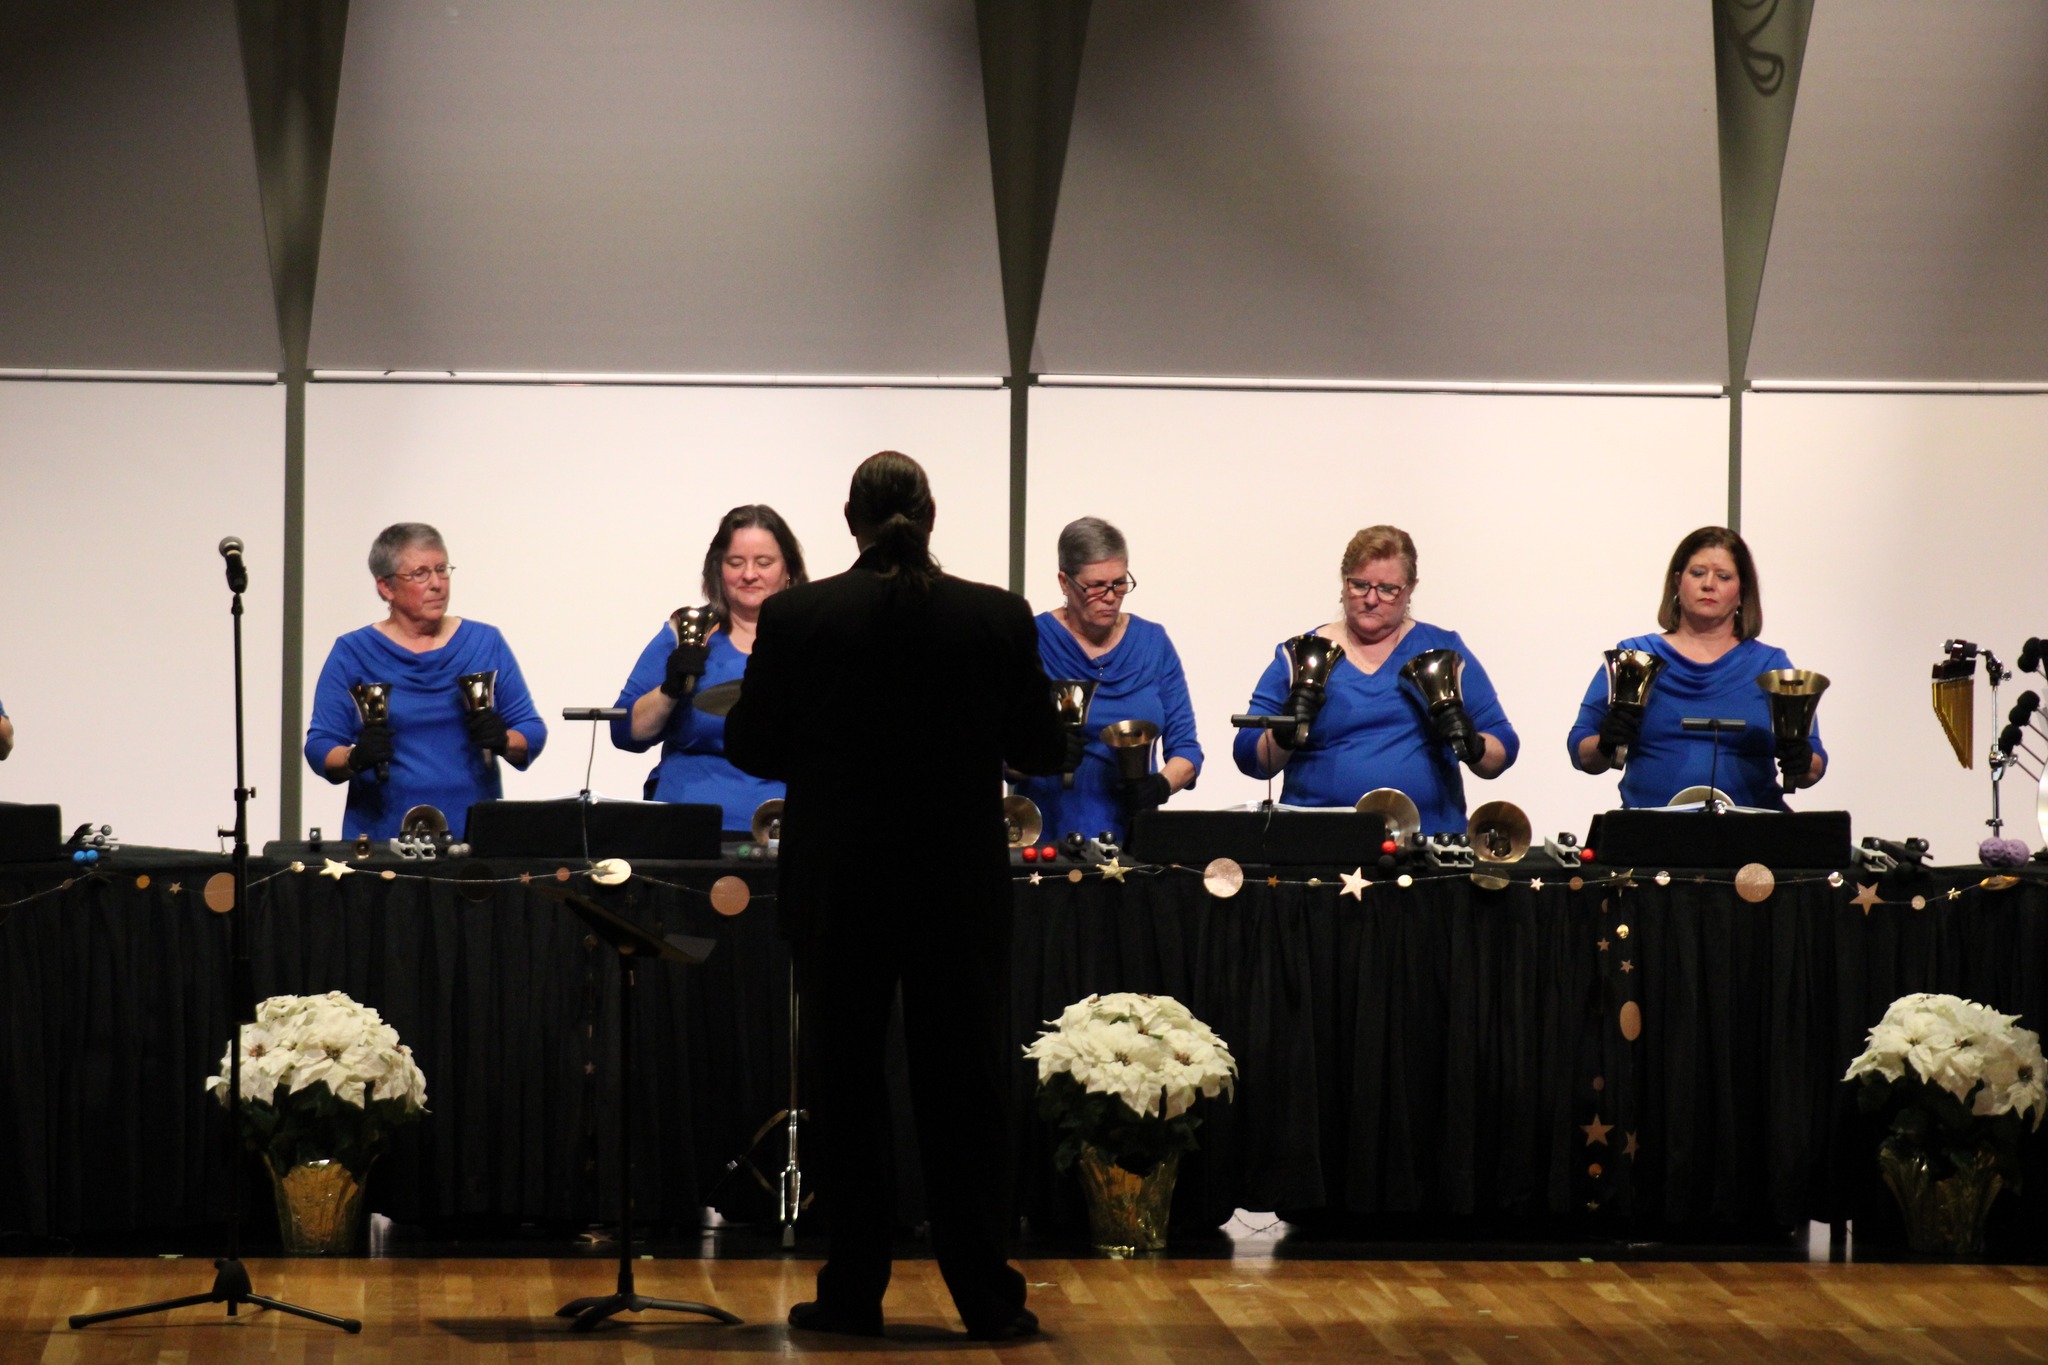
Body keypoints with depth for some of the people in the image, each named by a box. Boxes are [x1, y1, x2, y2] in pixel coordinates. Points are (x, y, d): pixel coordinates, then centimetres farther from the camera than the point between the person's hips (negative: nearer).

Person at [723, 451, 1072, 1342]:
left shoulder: (794, 618, -8)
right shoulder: (999, 618, -6)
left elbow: (751, 750, -1)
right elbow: (1043, 751, 0)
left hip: (837, 891, 0)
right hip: (961, 891, 0)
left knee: (846, 1092, 9)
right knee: (964, 1092, 7)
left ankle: (852, 1293, 11)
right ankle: (986, 1296, 9)